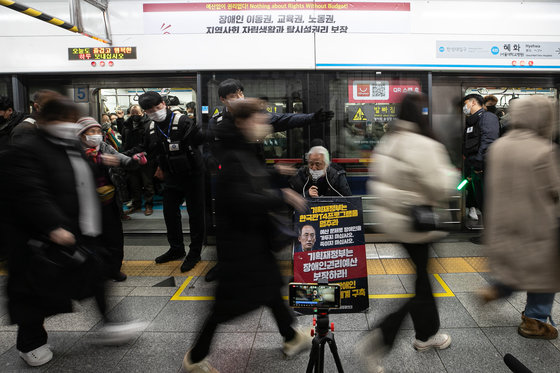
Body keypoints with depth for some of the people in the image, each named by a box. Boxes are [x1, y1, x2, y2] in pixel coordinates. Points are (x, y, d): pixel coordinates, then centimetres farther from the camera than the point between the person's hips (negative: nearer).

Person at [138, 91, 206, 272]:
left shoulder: (182, 121, -18)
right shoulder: (152, 128, 4)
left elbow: (200, 139, -27)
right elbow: (150, 151, 21)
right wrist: (159, 166, 19)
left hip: (192, 174, -7)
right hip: (171, 177, 7)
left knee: (195, 214, 2)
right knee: (170, 212, 14)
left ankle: (195, 252, 15)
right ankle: (176, 249, 32)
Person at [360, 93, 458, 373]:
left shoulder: (388, 142, 5)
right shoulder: (423, 145, -21)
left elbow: (377, 181, 10)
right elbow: (439, 189, -18)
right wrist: (449, 171, 0)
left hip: (391, 220, 9)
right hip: (415, 224, -9)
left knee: (419, 277, 22)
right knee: (415, 286, 5)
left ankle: (427, 334, 39)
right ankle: (379, 339, 4)